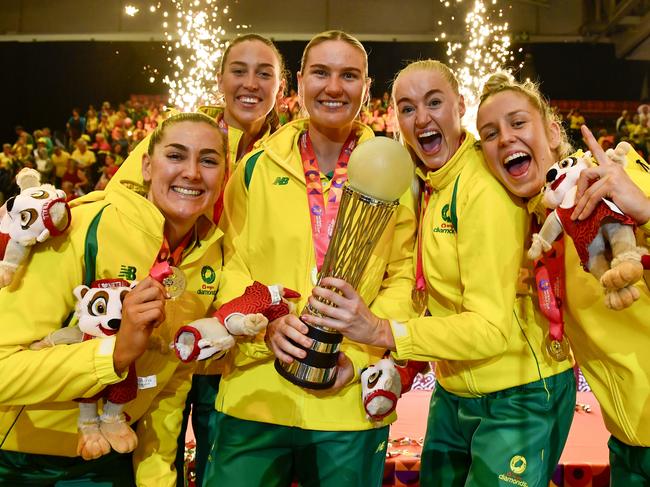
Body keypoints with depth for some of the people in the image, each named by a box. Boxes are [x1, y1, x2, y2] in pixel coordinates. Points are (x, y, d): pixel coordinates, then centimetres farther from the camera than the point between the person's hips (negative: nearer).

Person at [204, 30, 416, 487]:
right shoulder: (256, 168, 3)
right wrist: (266, 324, -15)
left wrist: (360, 353, -10)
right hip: (257, 394, 0)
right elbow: (232, 265, 3)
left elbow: (403, 275, 2)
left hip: (351, 401, 0)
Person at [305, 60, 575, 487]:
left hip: (518, 398, -7)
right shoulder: (427, 183, 3)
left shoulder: (484, 187, -22)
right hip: (454, 391, 8)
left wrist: (382, 332, -35)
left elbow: (493, 327, -26)